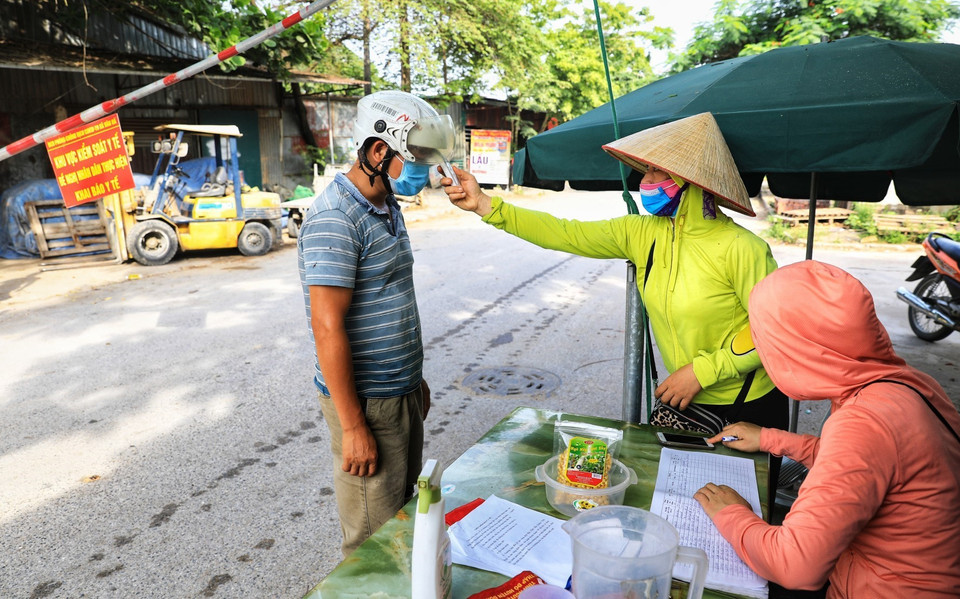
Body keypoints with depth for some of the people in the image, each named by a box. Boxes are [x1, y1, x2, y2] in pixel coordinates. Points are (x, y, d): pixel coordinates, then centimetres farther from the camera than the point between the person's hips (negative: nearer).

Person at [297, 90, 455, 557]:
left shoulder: (387, 207, 10)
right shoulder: (334, 219, -20)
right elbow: (328, 329, -23)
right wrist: (353, 426, -21)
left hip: (402, 394, 9)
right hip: (366, 402, -9)